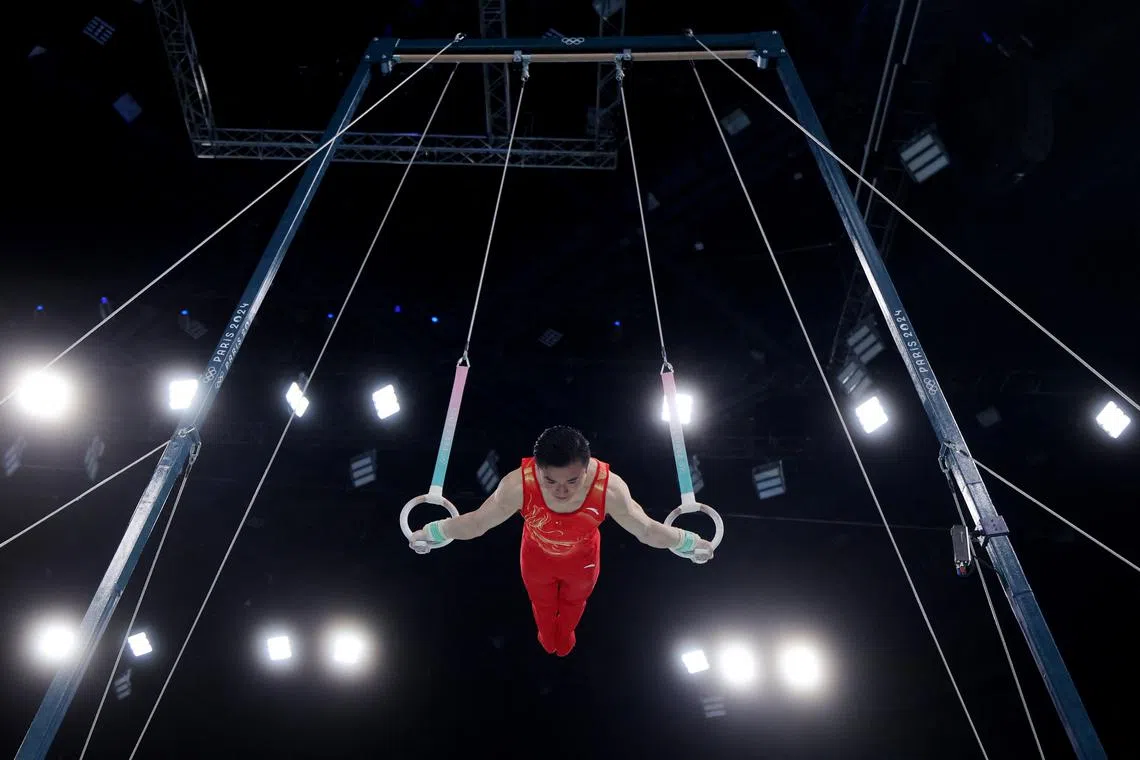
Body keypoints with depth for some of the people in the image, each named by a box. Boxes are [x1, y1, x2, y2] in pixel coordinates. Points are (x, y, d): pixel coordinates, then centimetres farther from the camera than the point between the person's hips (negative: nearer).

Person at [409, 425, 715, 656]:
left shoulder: (610, 488, -42)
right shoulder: (518, 485, -43)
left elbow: (647, 529, -23)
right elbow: (476, 522, -24)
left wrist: (690, 542, -12)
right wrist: (432, 533, -12)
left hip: (582, 562, 1)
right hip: (537, 559, 0)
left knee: (574, 602, 35)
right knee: (542, 604, 34)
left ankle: (564, 637, 73)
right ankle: (547, 638, 72)